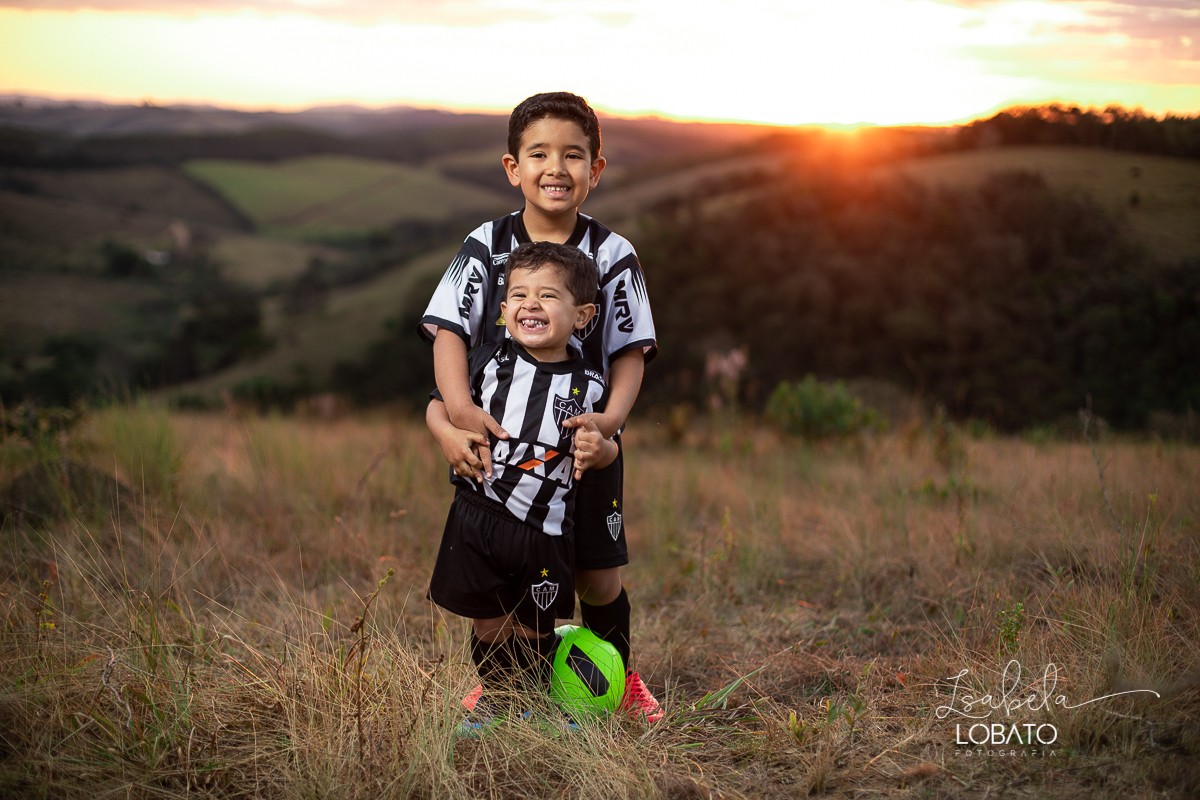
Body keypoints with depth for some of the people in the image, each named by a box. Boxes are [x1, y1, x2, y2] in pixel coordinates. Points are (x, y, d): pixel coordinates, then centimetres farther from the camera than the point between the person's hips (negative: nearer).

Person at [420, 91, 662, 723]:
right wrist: (458, 408, -28)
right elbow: (450, 332, -11)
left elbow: (631, 352, -5)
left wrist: (612, 417, -23)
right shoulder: (485, 247, -3)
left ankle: (618, 675, 34)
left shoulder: (613, 256, -3)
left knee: (598, 577, 7)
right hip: (498, 440, 0)